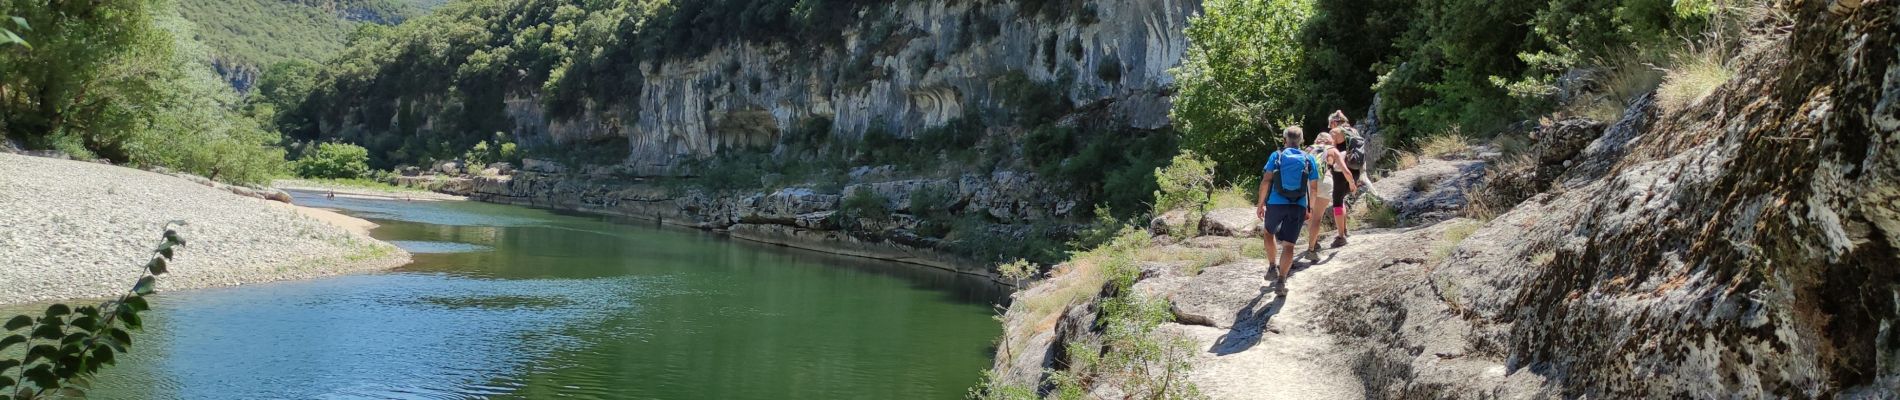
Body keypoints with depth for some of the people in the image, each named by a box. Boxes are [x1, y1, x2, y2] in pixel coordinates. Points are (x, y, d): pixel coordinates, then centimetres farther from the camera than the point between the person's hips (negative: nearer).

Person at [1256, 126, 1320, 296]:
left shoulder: (1276, 156, 2)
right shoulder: (1309, 159, 6)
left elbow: (1266, 180, -6)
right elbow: (1314, 188, 7)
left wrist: (1261, 203, 1)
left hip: (1276, 204, 0)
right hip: (1298, 207, 0)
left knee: (1268, 232, 28)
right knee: (1288, 245, 1)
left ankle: (1272, 267, 24)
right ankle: (1281, 281, -11)